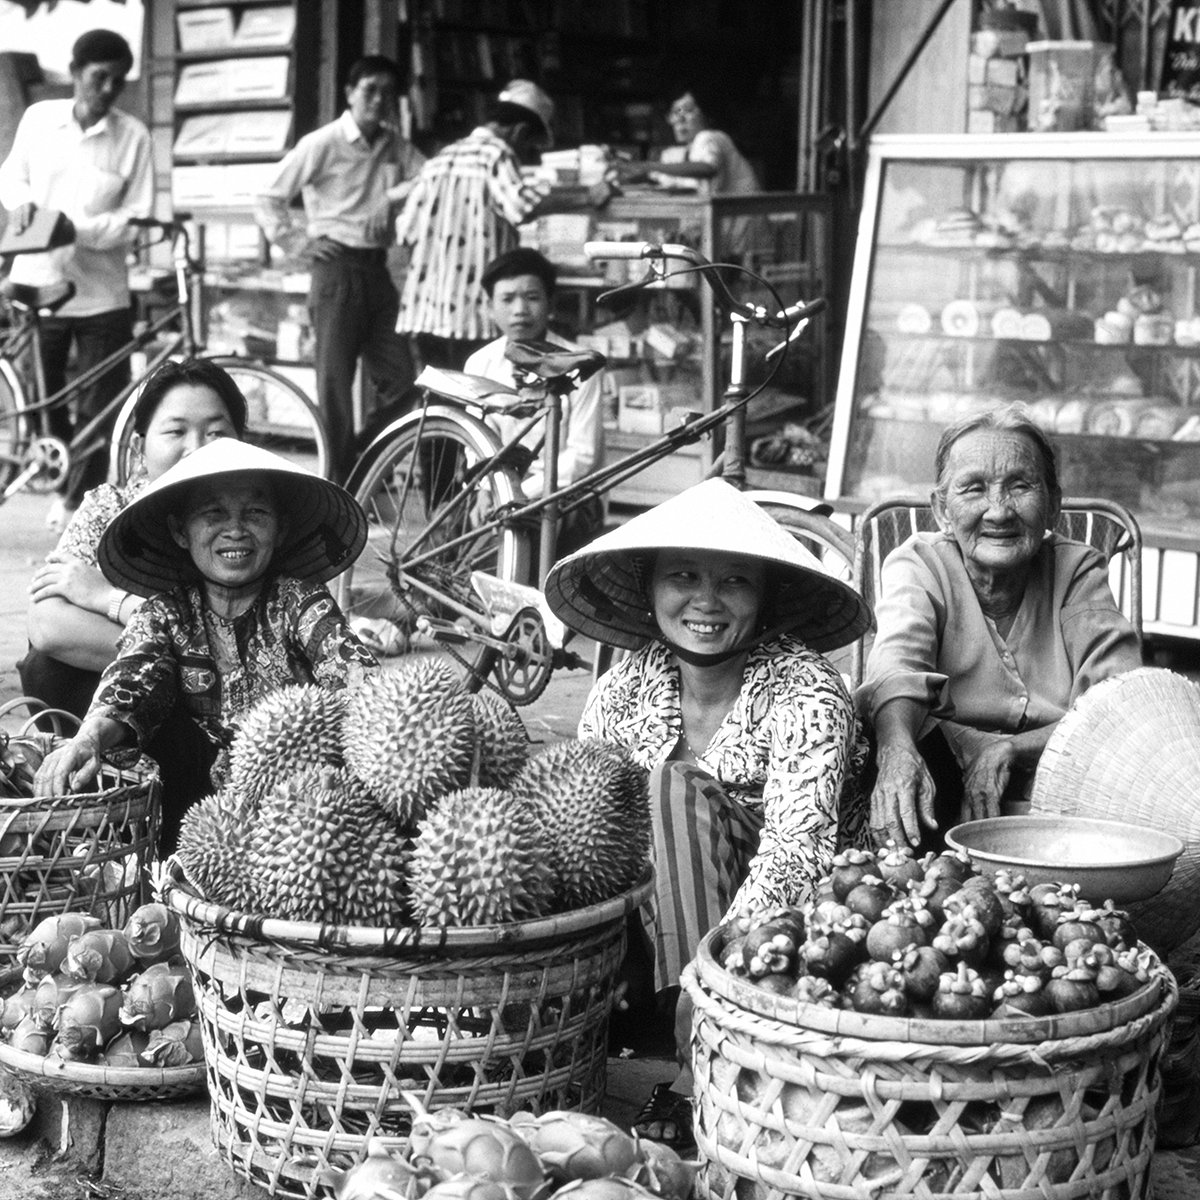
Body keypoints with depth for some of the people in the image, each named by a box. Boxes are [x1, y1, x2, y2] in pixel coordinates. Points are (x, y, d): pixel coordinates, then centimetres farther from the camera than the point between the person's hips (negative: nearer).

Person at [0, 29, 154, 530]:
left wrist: (79, 229, -21)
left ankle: (77, 501, 17)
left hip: (101, 294, -1)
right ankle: (57, 486, 29)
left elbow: (136, 219, -8)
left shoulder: (133, 135, -7)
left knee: (102, 412, 1)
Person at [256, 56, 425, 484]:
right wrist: (300, 242, -7)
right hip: (336, 268, -5)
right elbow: (269, 200, -4)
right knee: (335, 380, -2)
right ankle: (340, 483, 5)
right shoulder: (322, 143, -5)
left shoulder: (395, 145, 10)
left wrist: (392, 196, -12)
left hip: (376, 269, 5)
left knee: (399, 379, 3)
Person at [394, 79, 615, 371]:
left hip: (425, 310, 7)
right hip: (472, 311, -7)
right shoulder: (496, 154, -4)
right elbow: (523, 207, -24)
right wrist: (586, 200, -18)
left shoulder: (441, 158, 18)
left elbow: (406, 231, 14)